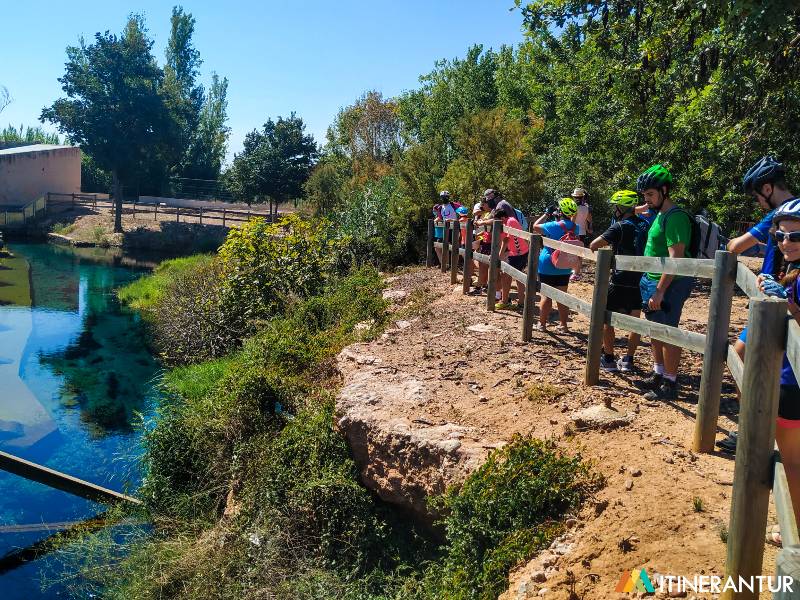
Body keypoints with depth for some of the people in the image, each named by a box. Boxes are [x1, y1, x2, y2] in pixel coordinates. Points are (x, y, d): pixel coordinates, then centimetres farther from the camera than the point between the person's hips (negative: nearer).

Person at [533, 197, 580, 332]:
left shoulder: (554, 226, -16)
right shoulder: (575, 228, -2)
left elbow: (535, 226, -4)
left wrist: (546, 214, 5)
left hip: (547, 266, -4)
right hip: (565, 269, 4)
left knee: (546, 296, 4)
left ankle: (542, 324, 11)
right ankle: (564, 325, 16)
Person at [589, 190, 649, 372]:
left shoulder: (619, 227, -14)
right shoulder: (645, 225, 5)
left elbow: (593, 245, -16)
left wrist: (604, 245, 6)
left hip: (621, 281, -6)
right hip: (640, 281, 6)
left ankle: (608, 359, 11)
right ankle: (628, 361, 16)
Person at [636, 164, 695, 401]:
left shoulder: (675, 217, -17)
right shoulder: (660, 215, 14)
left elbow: (676, 259, -23)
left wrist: (660, 290, -26)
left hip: (668, 284, -10)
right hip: (652, 281, 10)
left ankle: (670, 384, 6)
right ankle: (658, 375, 31)